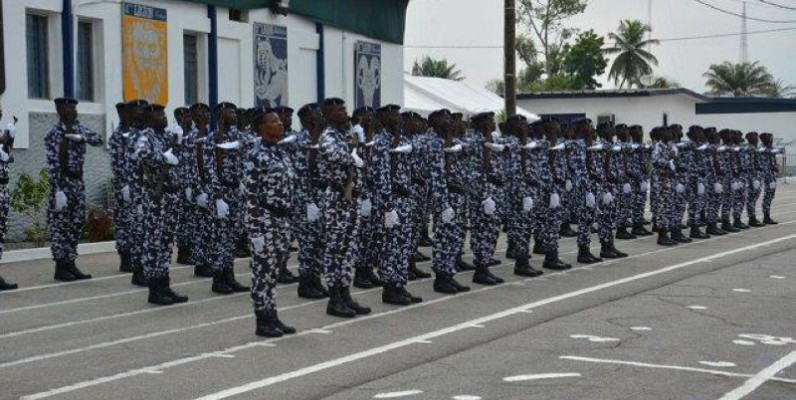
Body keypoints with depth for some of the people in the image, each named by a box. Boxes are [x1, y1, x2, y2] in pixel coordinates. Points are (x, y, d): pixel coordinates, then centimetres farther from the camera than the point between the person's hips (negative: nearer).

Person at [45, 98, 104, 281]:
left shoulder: (79, 129, 10)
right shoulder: (54, 134, -10)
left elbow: (99, 139, 5)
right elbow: (53, 164, -16)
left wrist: (82, 138, -14)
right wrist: (58, 189, -22)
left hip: (78, 181, 7)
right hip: (62, 182, -7)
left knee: (76, 224, 9)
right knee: (60, 225, -3)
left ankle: (70, 265, 16)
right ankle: (60, 268, 2)